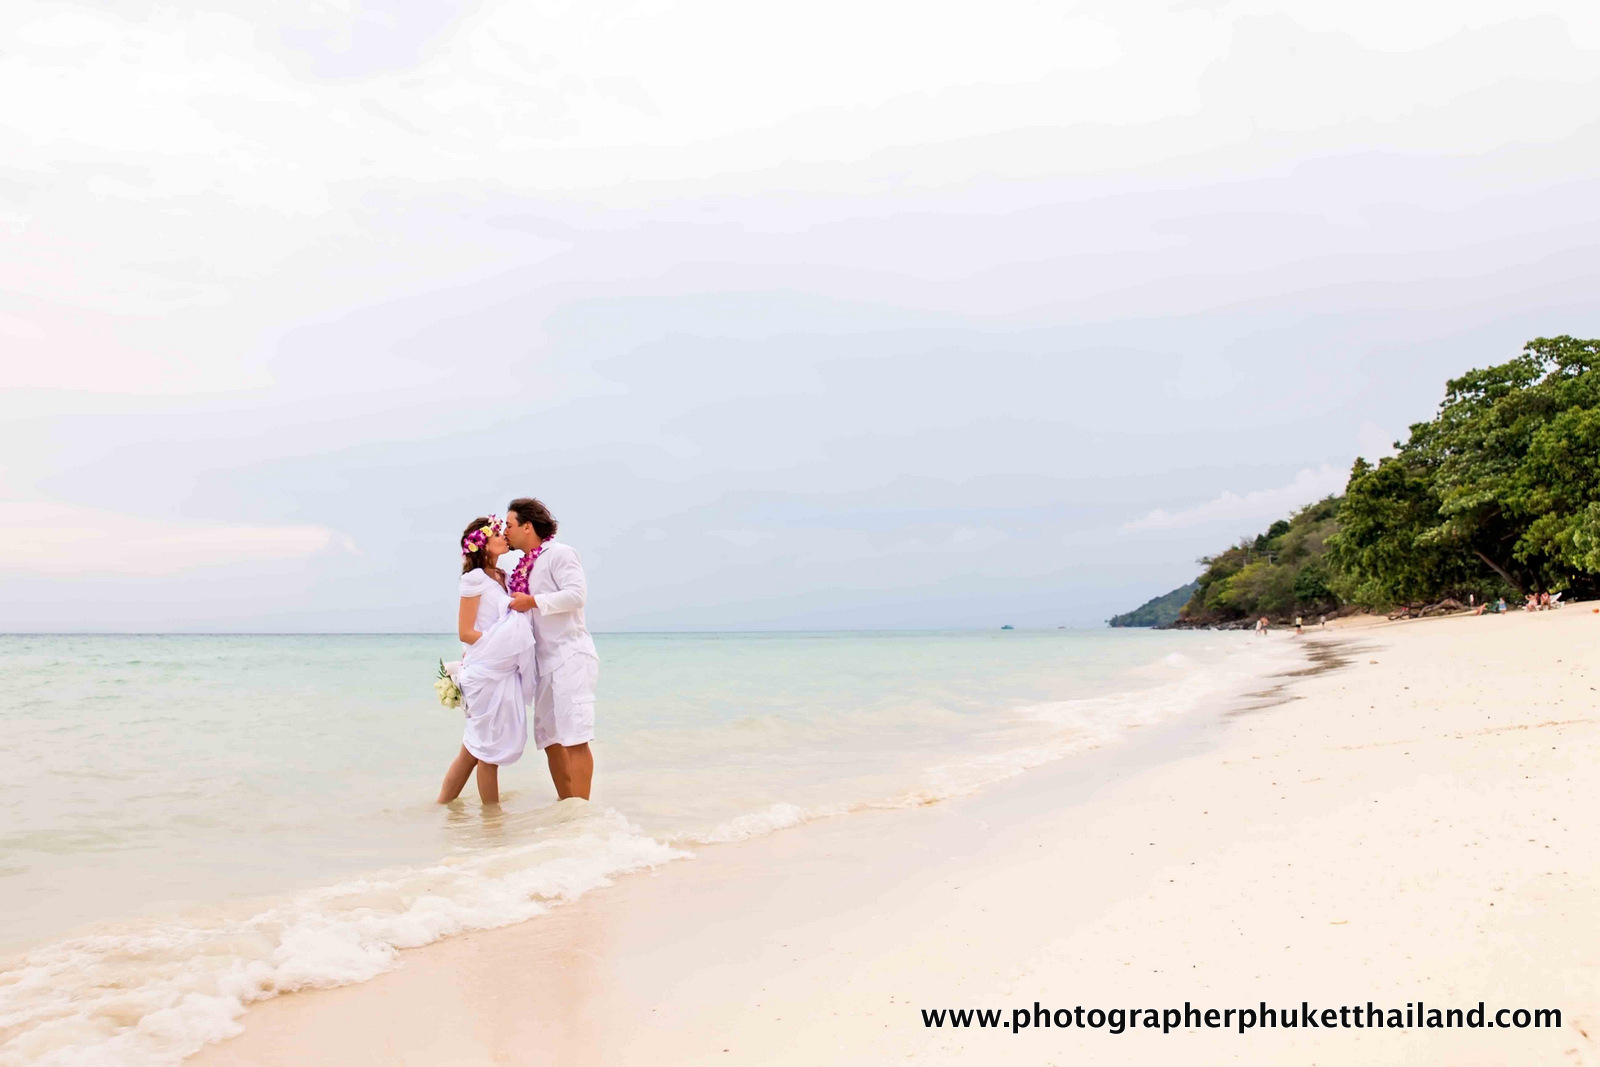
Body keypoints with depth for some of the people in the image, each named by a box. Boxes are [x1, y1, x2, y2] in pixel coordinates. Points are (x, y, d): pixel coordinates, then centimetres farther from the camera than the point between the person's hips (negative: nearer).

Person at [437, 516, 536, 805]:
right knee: (490, 747, 1)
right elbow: (465, 632, -12)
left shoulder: (502, 577, 14)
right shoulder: (475, 578, -9)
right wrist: (500, 647, -15)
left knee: (475, 747, 13)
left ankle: (443, 807, 22)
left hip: (504, 671, 8)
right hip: (486, 671, -8)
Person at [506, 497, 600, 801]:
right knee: (551, 740, 9)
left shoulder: (560, 553, -5)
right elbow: (522, 616, 25)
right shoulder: (525, 567, 18)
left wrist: (532, 601, -14)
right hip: (546, 661, 9)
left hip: (571, 656, -9)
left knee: (574, 738, -12)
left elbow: (577, 594, -19)